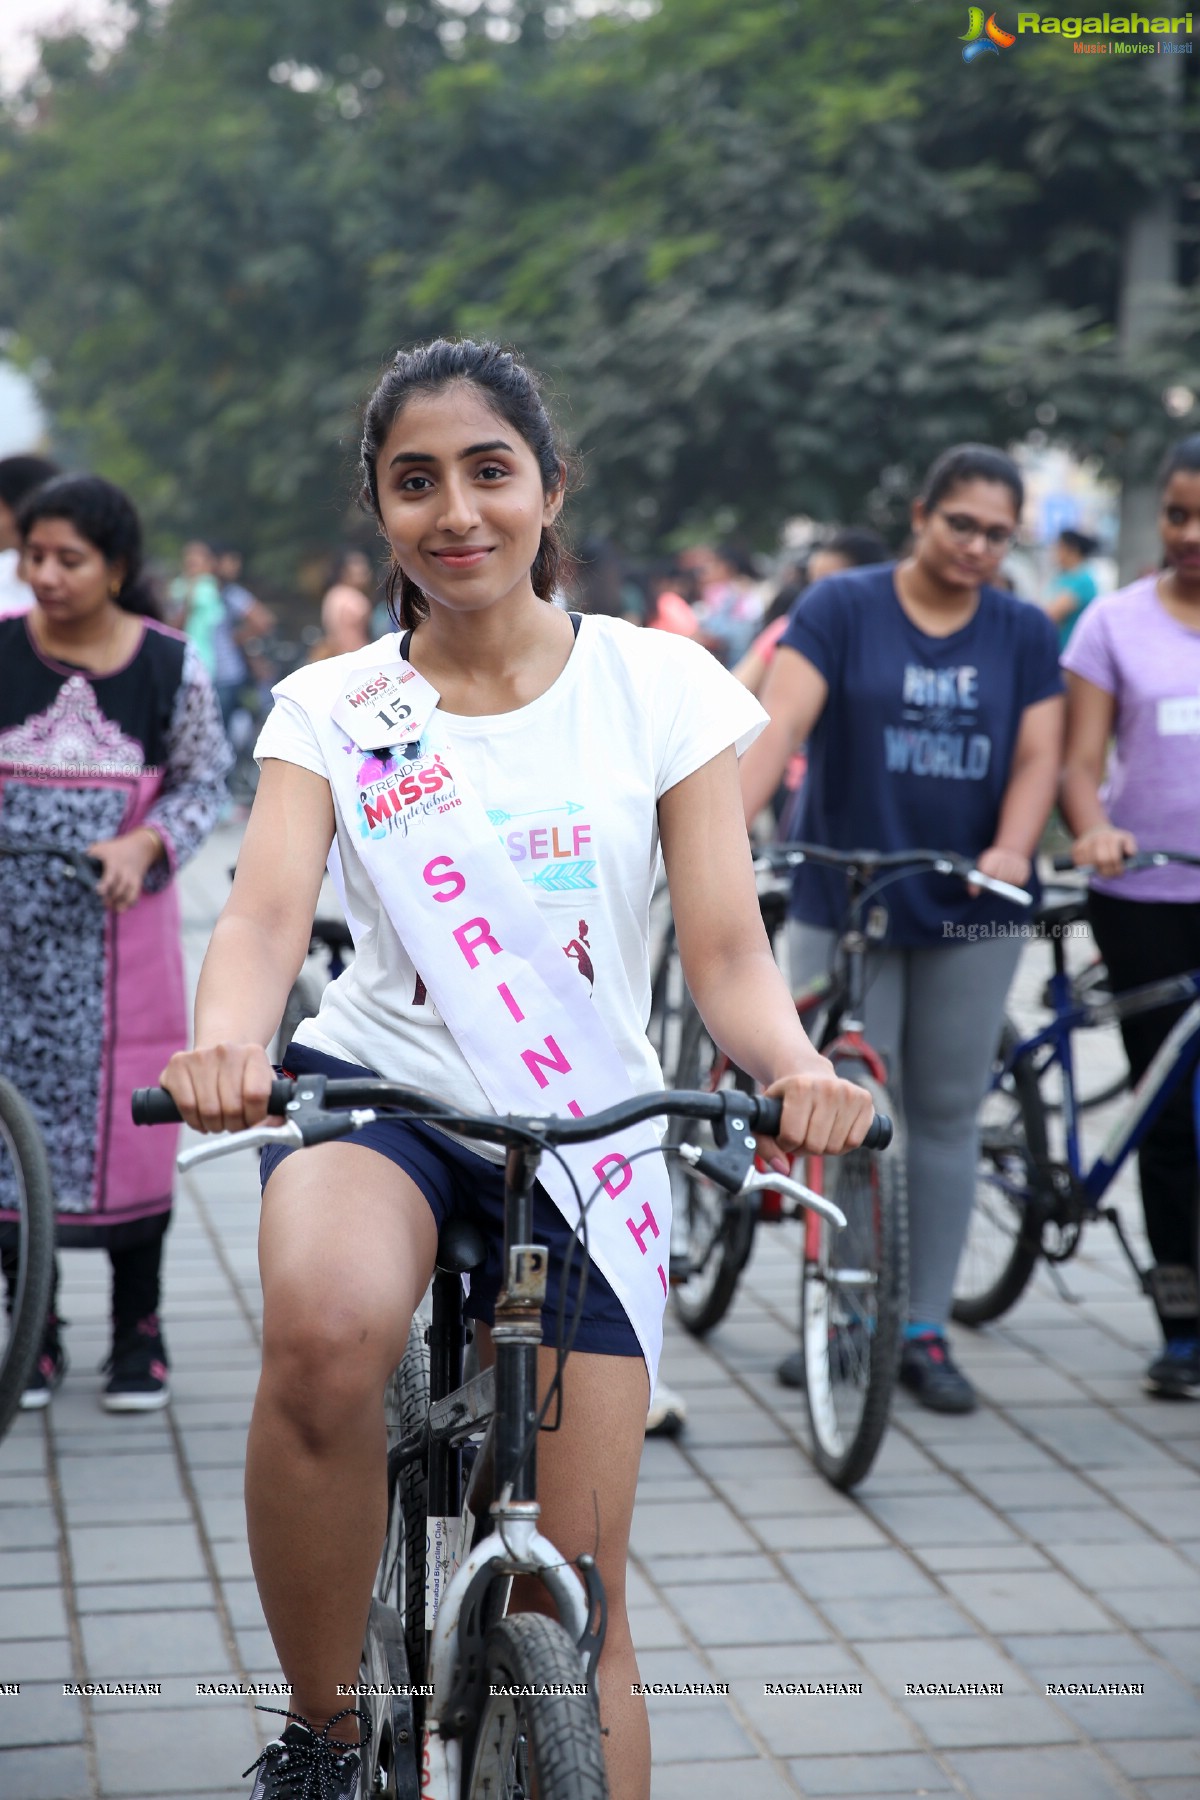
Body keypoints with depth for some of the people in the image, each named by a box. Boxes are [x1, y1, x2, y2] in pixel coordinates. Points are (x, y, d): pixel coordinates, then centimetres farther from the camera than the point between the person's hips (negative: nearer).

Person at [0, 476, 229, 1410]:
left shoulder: (172, 665, -3)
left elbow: (205, 782, 3)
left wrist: (143, 846, -13)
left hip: (119, 931, -1)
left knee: (127, 1119, 3)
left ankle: (138, 1331, 18)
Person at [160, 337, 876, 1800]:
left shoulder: (658, 684, 0)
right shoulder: (331, 707, 2)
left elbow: (724, 946, -5)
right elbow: (267, 910, -14)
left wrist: (796, 1066, -28)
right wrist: (223, 1043, -37)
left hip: (585, 1140, 1)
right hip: (379, 1089, 0)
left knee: (573, 1601, -2)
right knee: (325, 1332, -35)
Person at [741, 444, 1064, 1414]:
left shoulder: (1025, 633, 6)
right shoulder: (843, 607, -3)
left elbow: (1037, 754, -1)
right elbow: (783, 720, -16)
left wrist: (1013, 847, -21)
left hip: (969, 912, 3)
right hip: (843, 904, -2)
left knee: (946, 1117, 8)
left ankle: (925, 1331, 17)